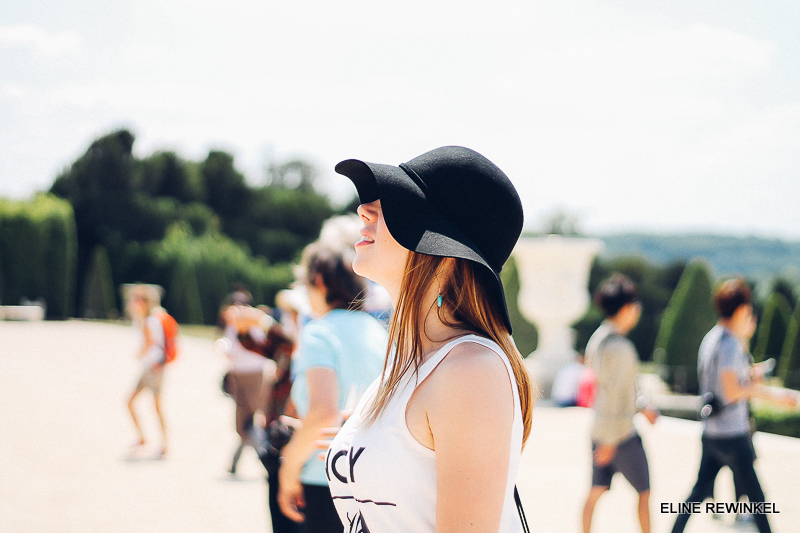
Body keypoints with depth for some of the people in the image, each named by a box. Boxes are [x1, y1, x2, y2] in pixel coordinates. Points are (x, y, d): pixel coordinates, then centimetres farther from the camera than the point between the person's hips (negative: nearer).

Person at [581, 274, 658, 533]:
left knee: (596, 490, 11)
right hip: (621, 433, -8)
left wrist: (642, 407, 25)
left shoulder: (597, 338, 8)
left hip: (600, 430, 8)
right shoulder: (619, 347, -21)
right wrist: (610, 440, -21)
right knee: (644, 490, 7)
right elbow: (615, 393, -22)